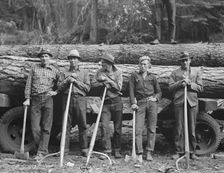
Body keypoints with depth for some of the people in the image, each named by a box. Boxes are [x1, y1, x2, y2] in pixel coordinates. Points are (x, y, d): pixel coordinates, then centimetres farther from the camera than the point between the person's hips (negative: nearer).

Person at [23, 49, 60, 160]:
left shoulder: (54, 71, 12)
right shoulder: (34, 69, 13)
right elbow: (28, 84, 10)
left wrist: (56, 92, 0)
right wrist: (27, 98, 2)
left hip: (48, 99, -1)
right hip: (35, 100, 1)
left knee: (46, 127, -6)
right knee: (35, 127, -2)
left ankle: (42, 152, -4)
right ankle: (42, 148, 13)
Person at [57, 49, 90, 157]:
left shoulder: (84, 72, 15)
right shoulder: (65, 73, 18)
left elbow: (87, 88, 4)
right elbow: (59, 88, 9)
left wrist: (76, 81, -4)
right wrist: (68, 80, -6)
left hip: (80, 99, -1)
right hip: (67, 99, 1)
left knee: (82, 125, -4)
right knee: (66, 125, -1)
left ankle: (84, 149, 1)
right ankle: (64, 149, 2)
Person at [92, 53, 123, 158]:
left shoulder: (117, 73, 1)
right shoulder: (100, 72, 7)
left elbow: (118, 87, -8)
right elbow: (93, 84, 2)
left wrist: (107, 80, -11)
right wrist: (103, 83, -13)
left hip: (116, 102, -1)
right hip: (105, 102, 1)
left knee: (118, 128, 3)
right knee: (104, 126, -10)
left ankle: (117, 151, 13)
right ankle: (106, 150, -6)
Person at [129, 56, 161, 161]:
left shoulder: (152, 77, 14)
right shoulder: (134, 76, 10)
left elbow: (159, 92, 19)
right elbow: (131, 90, 4)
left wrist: (156, 98, -1)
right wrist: (133, 103, -7)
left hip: (152, 103, 1)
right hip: (140, 104, -1)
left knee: (151, 129, 0)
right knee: (138, 129, -8)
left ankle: (149, 153, 5)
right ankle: (139, 154, -5)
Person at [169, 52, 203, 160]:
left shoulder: (196, 72, 13)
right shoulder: (175, 73, 12)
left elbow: (200, 88, 6)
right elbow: (171, 87, 3)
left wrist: (189, 83, -9)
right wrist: (180, 83, -12)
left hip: (192, 102, 1)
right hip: (179, 102, -1)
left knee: (192, 128, 3)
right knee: (179, 128, -1)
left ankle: (192, 152, 10)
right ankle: (179, 151, 5)